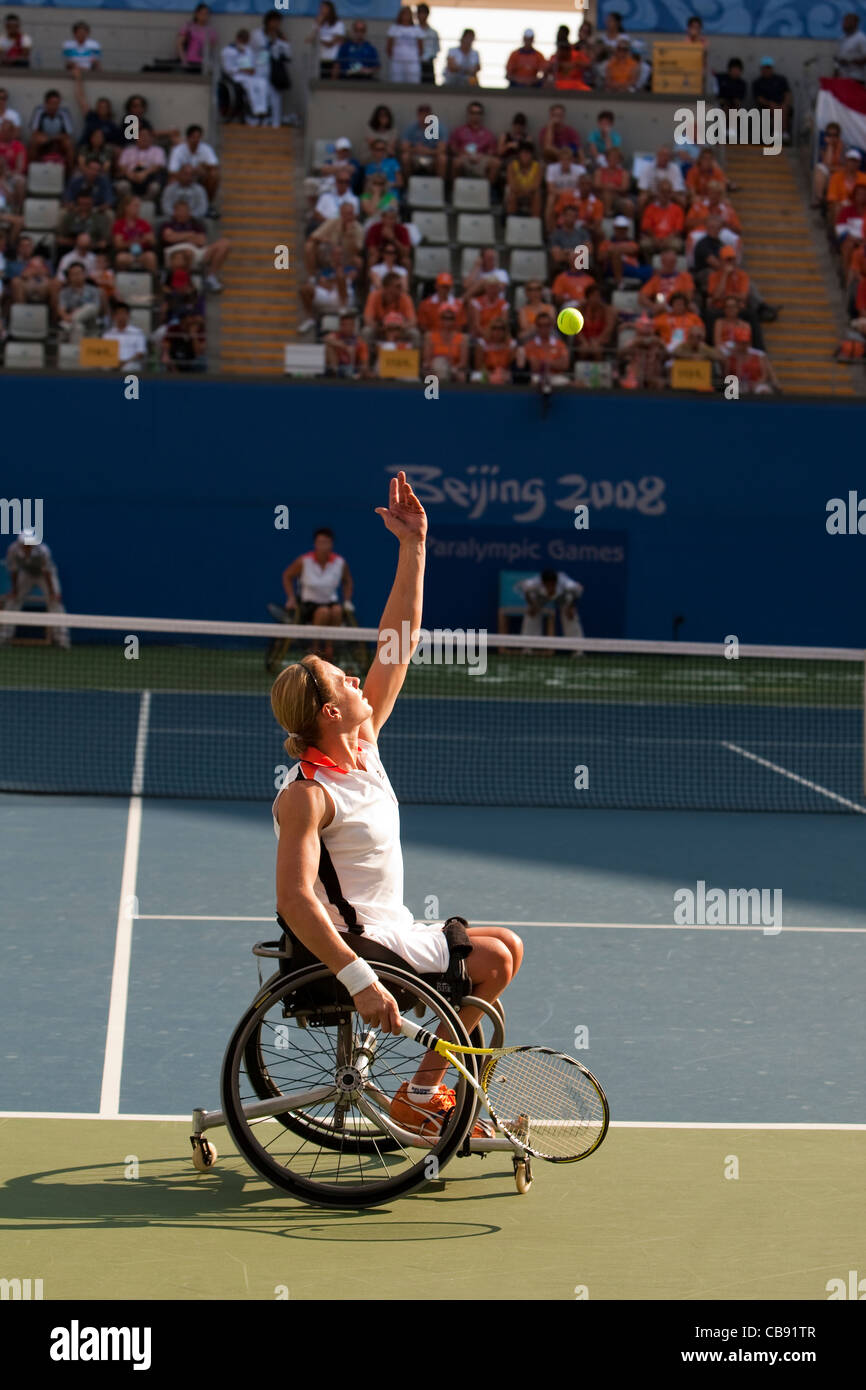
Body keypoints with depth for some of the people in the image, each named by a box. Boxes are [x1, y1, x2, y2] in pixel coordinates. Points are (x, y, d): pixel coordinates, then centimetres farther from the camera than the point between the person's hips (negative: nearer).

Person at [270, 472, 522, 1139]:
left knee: (504, 948, 14)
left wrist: (413, 546, 1)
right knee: (493, 956, -13)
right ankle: (420, 1096, -2)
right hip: (349, 944, -10)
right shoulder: (307, 795, -21)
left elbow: (396, 645, 6)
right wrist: (359, 980, -38)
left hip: (390, 931, 10)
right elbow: (295, 900, -29)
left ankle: (433, 1091, 13)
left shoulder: (366, 745, 4)